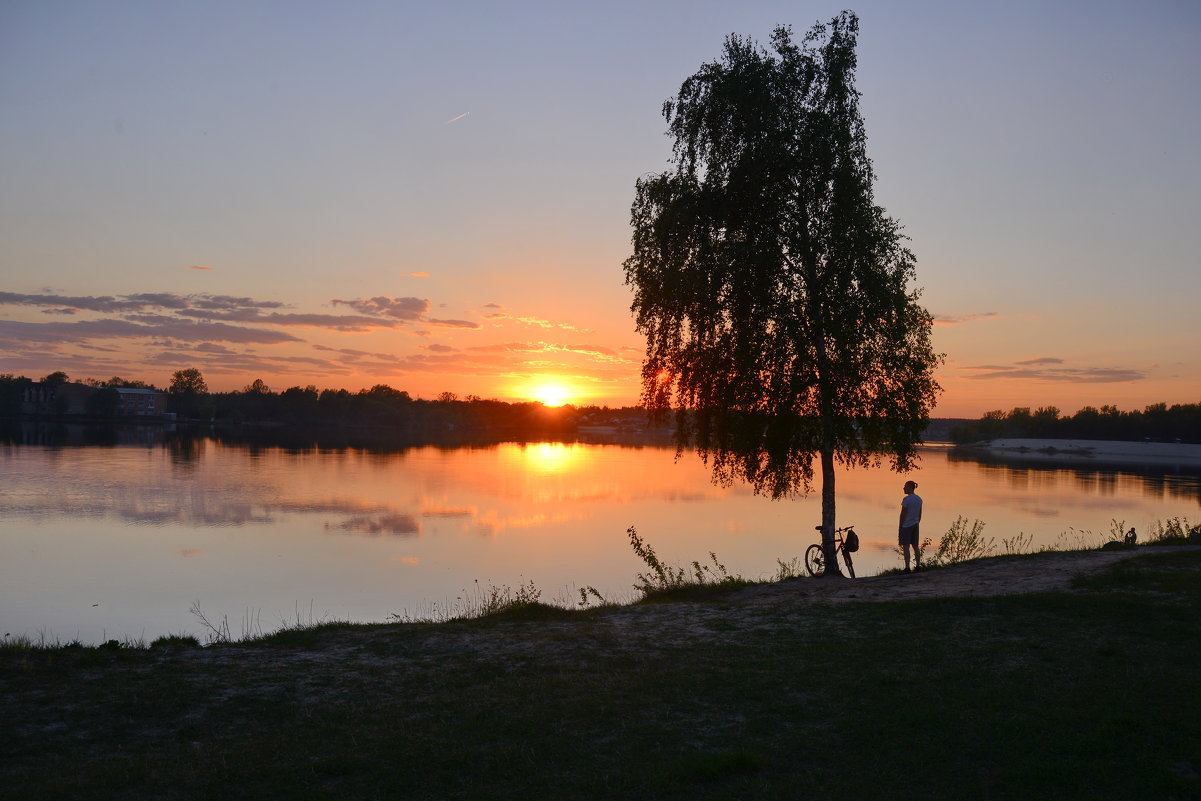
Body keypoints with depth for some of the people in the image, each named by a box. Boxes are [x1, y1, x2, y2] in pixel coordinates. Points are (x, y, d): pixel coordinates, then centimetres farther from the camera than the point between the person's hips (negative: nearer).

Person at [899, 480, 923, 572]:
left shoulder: (906, 499, -16)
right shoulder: (919, 499, 7)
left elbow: (902, 514, -15)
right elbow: (920, 514, 12)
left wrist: (899, 528, -9)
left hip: (906, 526, -7)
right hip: (915, 525, 7)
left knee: (905, 547, -5)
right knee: (915, 546, 13)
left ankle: (907, 568, -7)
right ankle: (918, 566, 14)